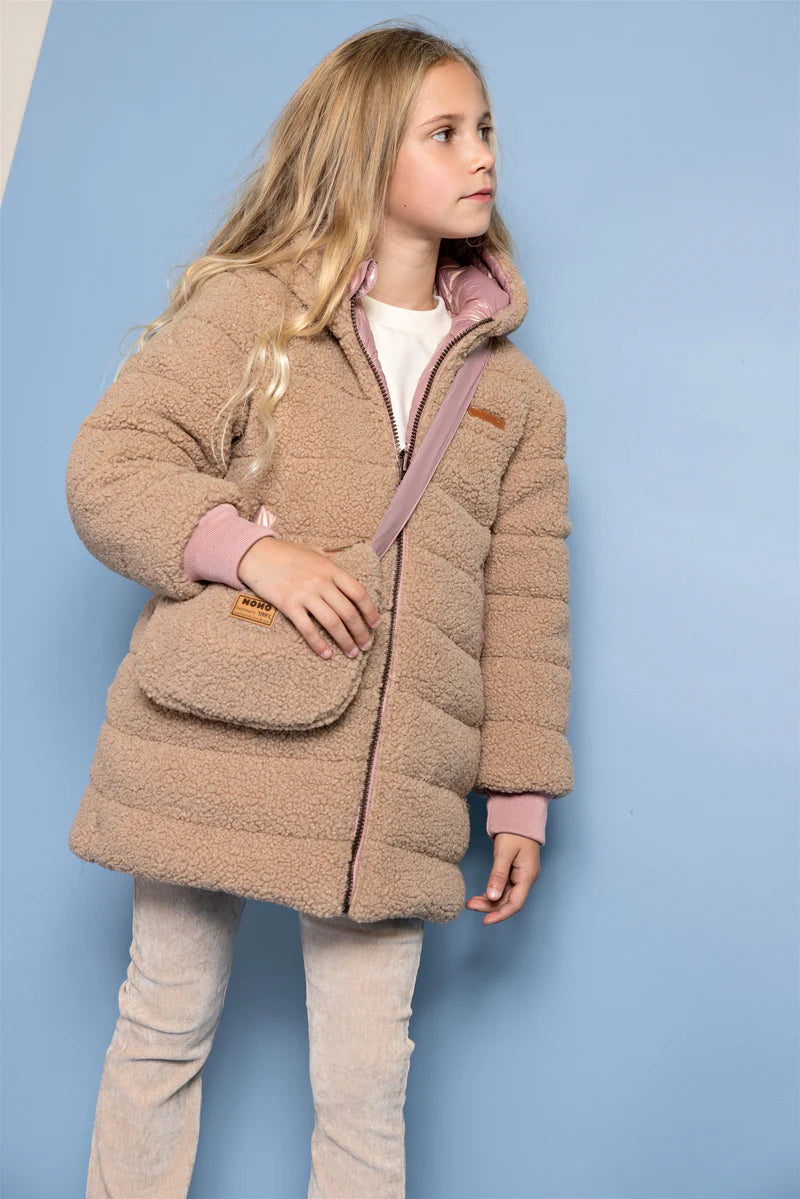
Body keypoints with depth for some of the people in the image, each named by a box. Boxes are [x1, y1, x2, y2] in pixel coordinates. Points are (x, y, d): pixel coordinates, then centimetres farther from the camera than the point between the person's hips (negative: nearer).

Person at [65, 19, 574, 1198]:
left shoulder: (514, 393, 9)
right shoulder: (246, 309, -1)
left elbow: (524, 607, 9)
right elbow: (107, 465, -4)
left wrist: (520, 796, 7)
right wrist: (252, 547, -20)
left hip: (391, 805, 2)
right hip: (211, 759, -2)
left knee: (366, 1085, 9)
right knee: (165, 1028, 15)